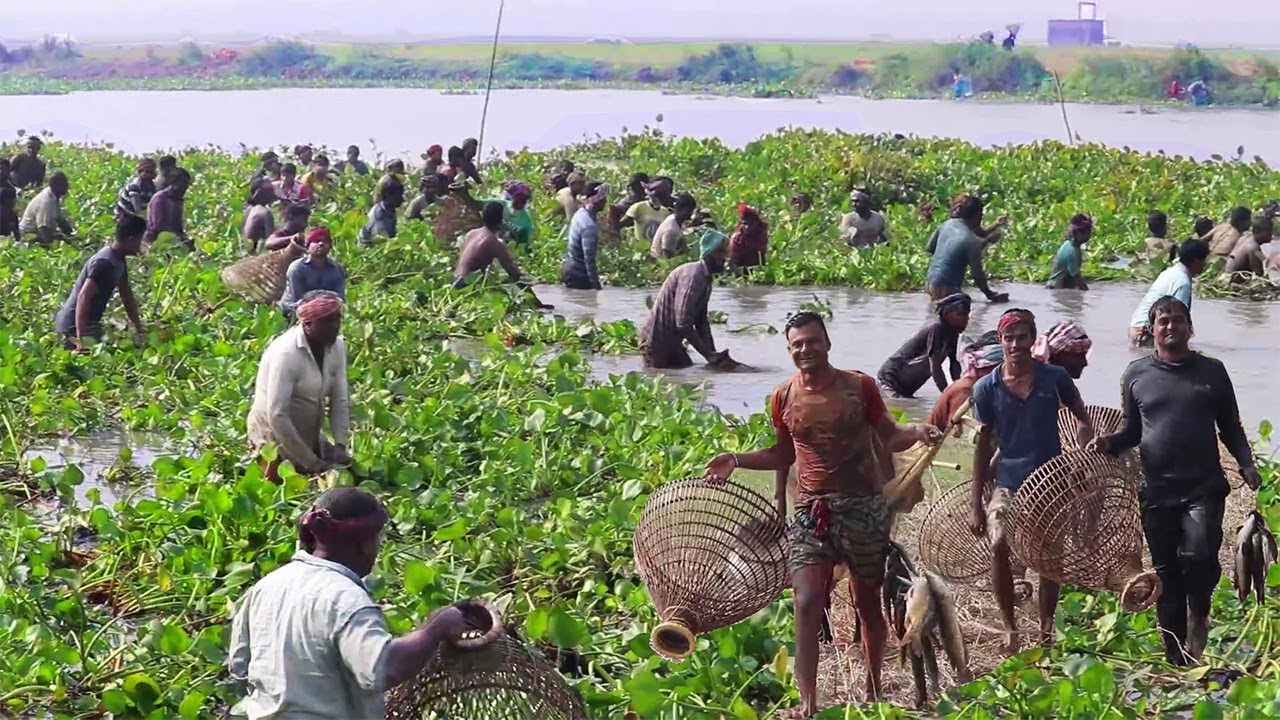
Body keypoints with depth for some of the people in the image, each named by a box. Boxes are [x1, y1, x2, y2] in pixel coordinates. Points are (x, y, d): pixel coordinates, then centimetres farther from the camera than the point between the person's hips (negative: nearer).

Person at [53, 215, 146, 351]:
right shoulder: (105, 263, -23)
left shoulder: (119, 261, 9)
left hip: (87, 324, 10)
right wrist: (81, 339, -35)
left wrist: (140, 329, 20)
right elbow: (83, 297, -30)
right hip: (74, 326, -10)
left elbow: (127, 296, 20)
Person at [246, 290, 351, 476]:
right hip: (275, 436, -7)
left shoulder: (337, 346, -5)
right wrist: (311, 462, -28)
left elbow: (340, 401, -2)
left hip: (309, 438, 7)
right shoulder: (286, 353, -25)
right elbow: (277, 416, -28)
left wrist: (340, 446, -18)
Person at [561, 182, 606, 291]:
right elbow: (589, 259, -27)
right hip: (579, 275, -10)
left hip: (569, 267, 10)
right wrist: (597, 286, -24)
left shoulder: (581, 213, 3)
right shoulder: (589, 226, -26)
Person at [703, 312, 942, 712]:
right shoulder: (783, 398, 4)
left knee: (868, 601, 11)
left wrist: (917, 434, -18)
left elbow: (888, 438, 4)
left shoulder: (859, 386, -2)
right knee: (807, 604, -13)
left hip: (863, 506, -1)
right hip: (811, 510, 1)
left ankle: (874, 691, 29)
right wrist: (737, 461, 5)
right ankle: (807, 705, -14)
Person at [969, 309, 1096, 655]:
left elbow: (1084, 420, 9)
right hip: (1008, 481, 0)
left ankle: (1047, 627, 21)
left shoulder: (1054, 378, -3)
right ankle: (1009, 624, -7)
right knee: (999, 547, -19)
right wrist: (976, 504, 2)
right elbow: (984, 445, 4)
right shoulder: (987, 388, -1)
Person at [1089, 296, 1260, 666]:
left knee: (1199, 553, -23)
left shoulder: (1212, 371, 9)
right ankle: (1176, 657, 14)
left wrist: (1246, 463, 0)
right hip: (1157, 490, 1)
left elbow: (1230, 427, 14)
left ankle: (1199, 615, 5)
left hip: (1203, 487, -1)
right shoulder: (1136, 374, 10)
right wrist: (1110, 443, -3)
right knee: (1166, 573, 5)